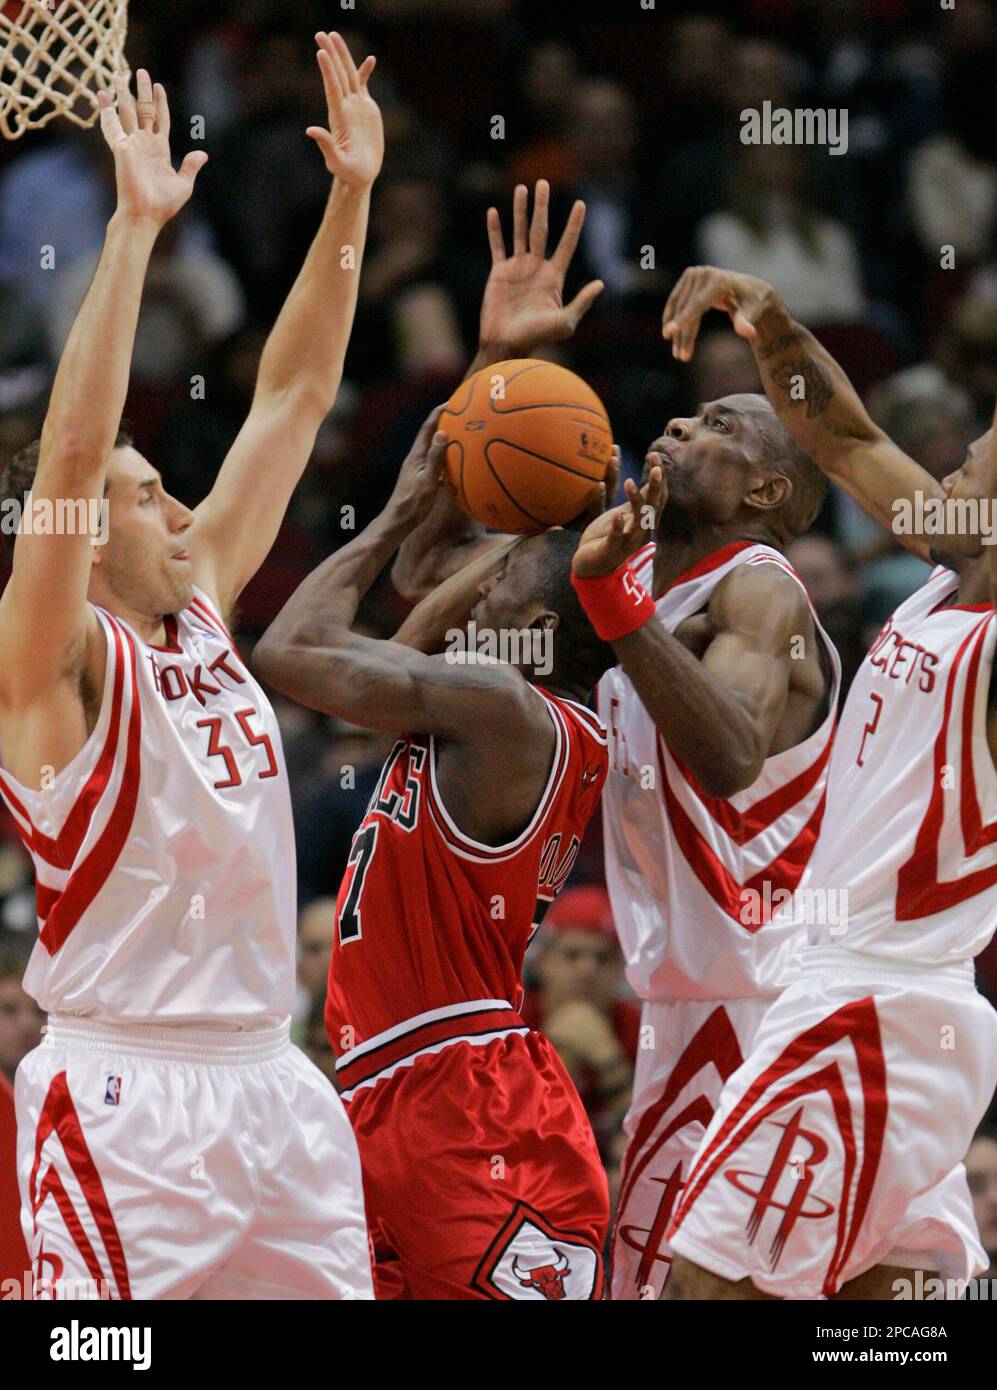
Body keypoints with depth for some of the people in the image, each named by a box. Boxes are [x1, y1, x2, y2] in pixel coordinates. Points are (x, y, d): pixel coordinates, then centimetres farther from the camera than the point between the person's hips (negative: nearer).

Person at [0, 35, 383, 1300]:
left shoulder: (198, 609, 14)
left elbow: (292, 396, 17)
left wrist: (351, 200, 13)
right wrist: (136, 226, -23)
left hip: (267, 1080, 8)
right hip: (125, 1096, -8)